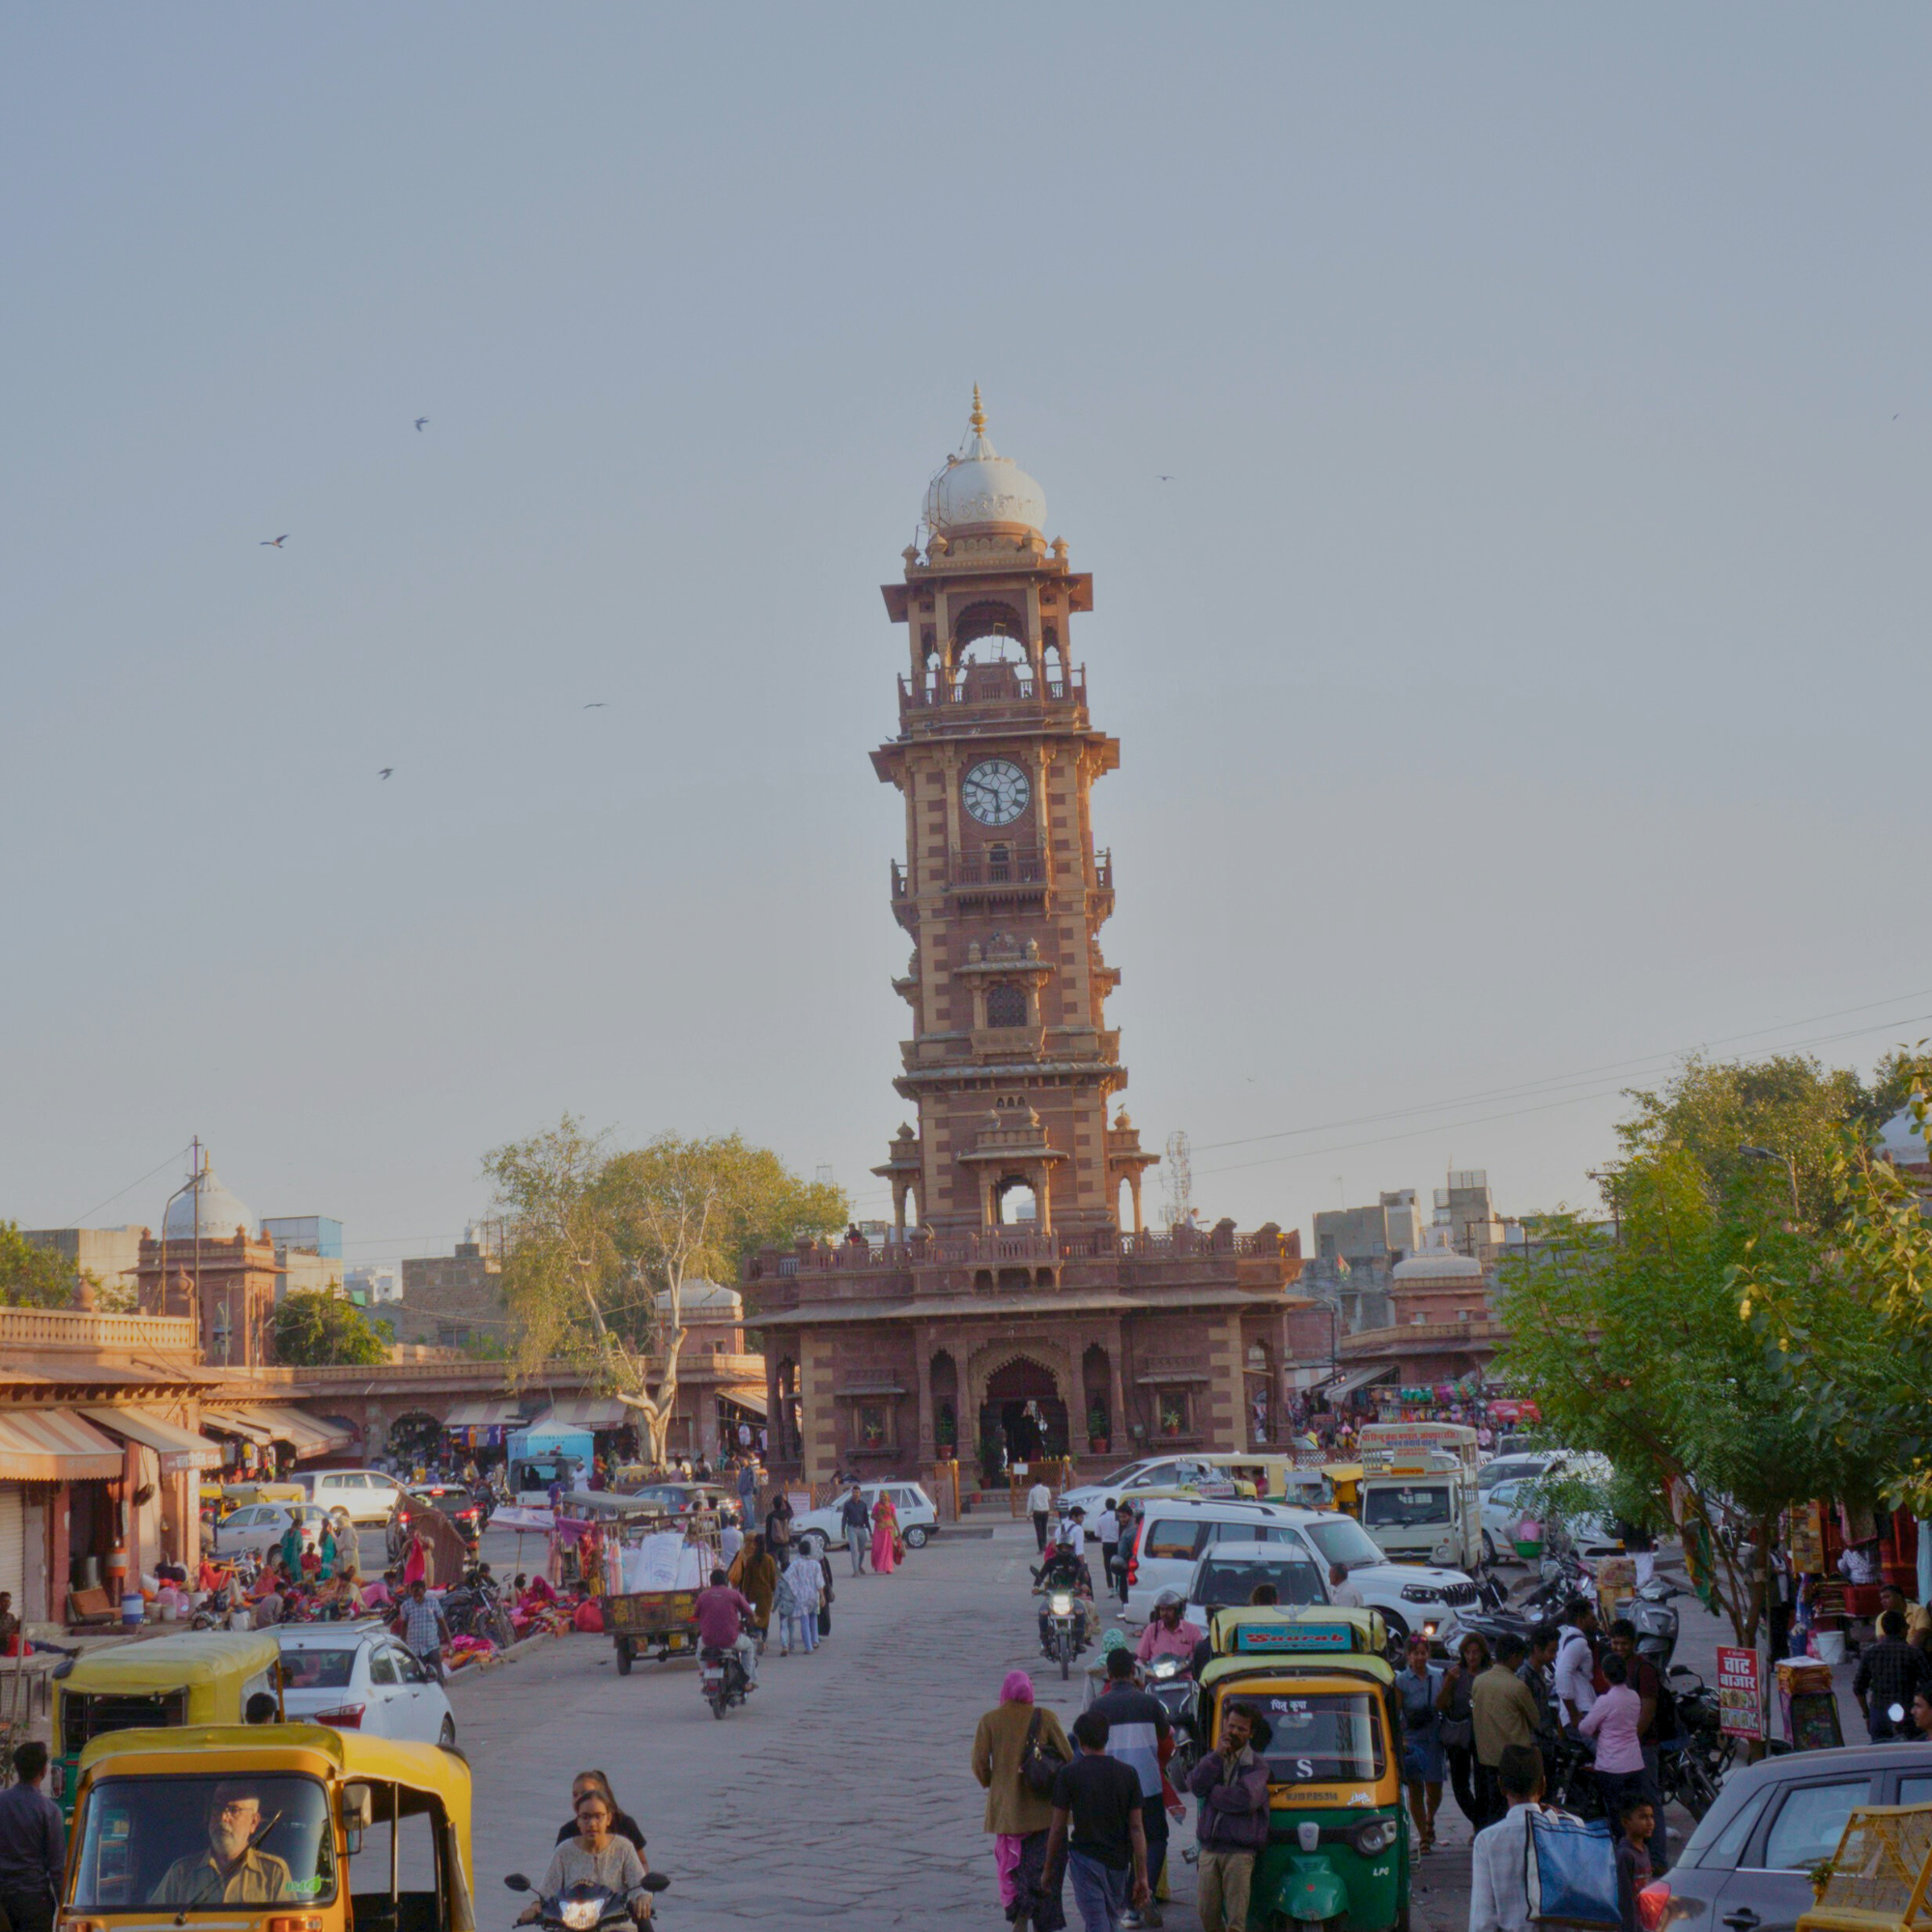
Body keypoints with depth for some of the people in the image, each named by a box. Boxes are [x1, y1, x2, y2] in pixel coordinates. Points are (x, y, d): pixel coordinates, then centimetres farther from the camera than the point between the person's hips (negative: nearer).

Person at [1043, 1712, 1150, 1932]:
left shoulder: (1069, 1774, -8)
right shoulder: (1127, 1773, 0)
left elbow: (1058, 1827, -5)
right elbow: (1137, 1828, -2)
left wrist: (1049, 1868, 7)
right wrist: (1142, 1876, 1)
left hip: (1085, 1858, -3)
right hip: (1119, 1862, 3)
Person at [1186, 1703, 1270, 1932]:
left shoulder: (1257, 1765, -1)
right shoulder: (1211, 1759, 15)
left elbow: (1246, 1799, -18)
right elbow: (1195, 1784, -5)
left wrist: (1212, 1792, -6)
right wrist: (1217, 1755, -11)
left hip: (1240, 1850, -5)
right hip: (1209, 1848, 5)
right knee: (1206, 1911, 9)